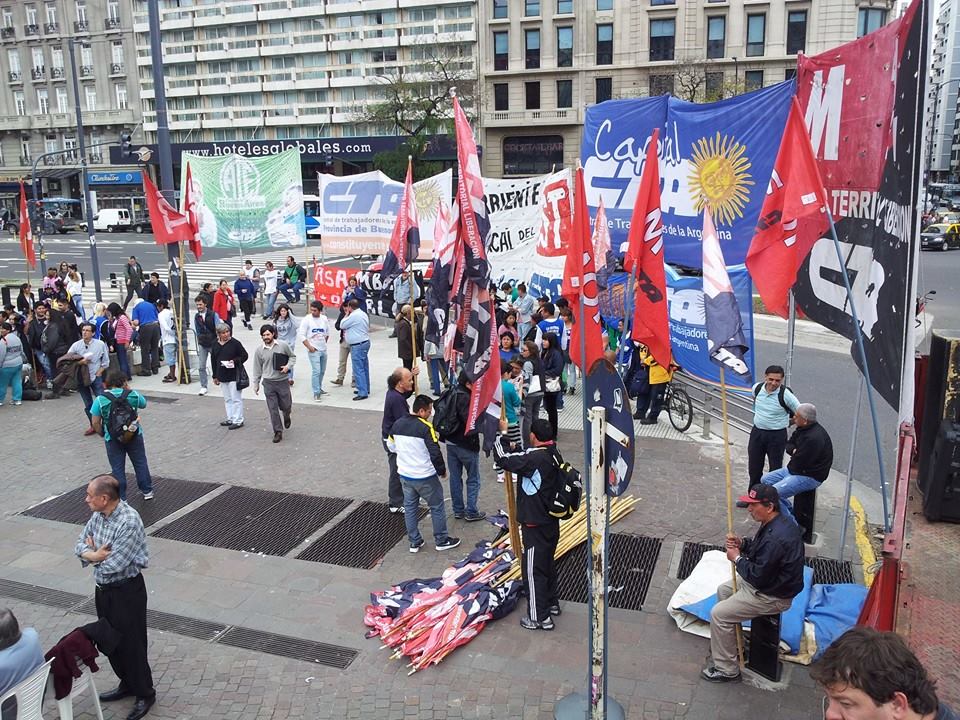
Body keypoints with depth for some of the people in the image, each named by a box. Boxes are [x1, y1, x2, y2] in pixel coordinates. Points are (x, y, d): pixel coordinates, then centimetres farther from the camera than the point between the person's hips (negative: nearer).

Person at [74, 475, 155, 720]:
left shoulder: (129, 522, -28)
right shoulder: (98, 516, -2)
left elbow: (113, 565, -28)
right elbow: (80, 546, 3)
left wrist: (93, 553, -9)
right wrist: (93, 554, -19)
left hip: (126, 591, -8)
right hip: (103, 589, 8)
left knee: (131, 643, 5)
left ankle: (145, 694, 23)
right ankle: (127, 684, 41)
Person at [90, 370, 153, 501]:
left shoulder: (100, 400, -11)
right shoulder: (133, 395, -8)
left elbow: (95, 423, -9)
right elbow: (143, 404, 14)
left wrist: (103, 434, 7)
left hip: (113, 439, -1)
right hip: (134, 436, 1)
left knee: (117, 468, 10)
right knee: (140, 463, 17)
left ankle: (121, 498, 17)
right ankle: (147, 491, 26)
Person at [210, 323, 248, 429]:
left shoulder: (235, 343, -11)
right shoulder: (215, 345, 5)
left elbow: (244, 355, -5)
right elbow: (213, 360, 13)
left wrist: (235, 361, -22)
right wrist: (215, 376, 14)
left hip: (234, 375, -6)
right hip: (222, 376, 6)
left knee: (236, 398, -1)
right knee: (227, 399, 15)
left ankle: (238, 421, 5)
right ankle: (230, 419, 25)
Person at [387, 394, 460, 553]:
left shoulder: (397, 424, -1)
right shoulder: (425, 427, -21)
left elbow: (391, 446, 12)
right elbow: (435, 452, -19)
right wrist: (442, 470, -3)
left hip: (404, 475, 6)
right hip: (425, 477, -6)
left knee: (410, 507, 17)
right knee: (437, 507, 10)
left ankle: (414, 542, 25)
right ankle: (442, 540, 21)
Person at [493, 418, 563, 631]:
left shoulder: (535, 458, -28)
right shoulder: (552, 454, 0)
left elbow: (503, 458, -23)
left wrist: (503, 434, -10)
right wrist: (514, 447, 9)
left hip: (535, 526, -9)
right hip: (551, 522, 9)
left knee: (533, 569, 5)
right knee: (548, 564, 25)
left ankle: (540, 617, 15)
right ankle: (552, 603, 41)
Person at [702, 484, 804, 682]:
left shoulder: (776, 537, -34)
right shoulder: (778, 523, -2)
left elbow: (758, 576, -28)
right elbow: (759, 546, 16)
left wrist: (737, 558, -14)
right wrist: (742, 543, -3)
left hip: (772, 596, -11)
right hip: (767, 580, 11)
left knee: (718, 614, -10)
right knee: (723, 590, 23)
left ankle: (727, 669, 3)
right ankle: (726, 642, 35)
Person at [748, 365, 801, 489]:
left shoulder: (785, 394, -20)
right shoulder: (757, 388, -6)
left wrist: (787, 422, 1)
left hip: (777, 435, -5)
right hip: (757, 432, 5)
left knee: (775, 468, 7)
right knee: (754, 466, 15)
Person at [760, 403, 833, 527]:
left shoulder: (813, 438, -29)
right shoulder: (803, 429, 2)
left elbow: (798, 465, -25)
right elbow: (789, 444, 14)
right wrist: (794, 451, -9)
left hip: (809, 476, -11)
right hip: (798, 469, 11)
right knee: (765, 480, 13)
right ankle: (790, 511, 20)